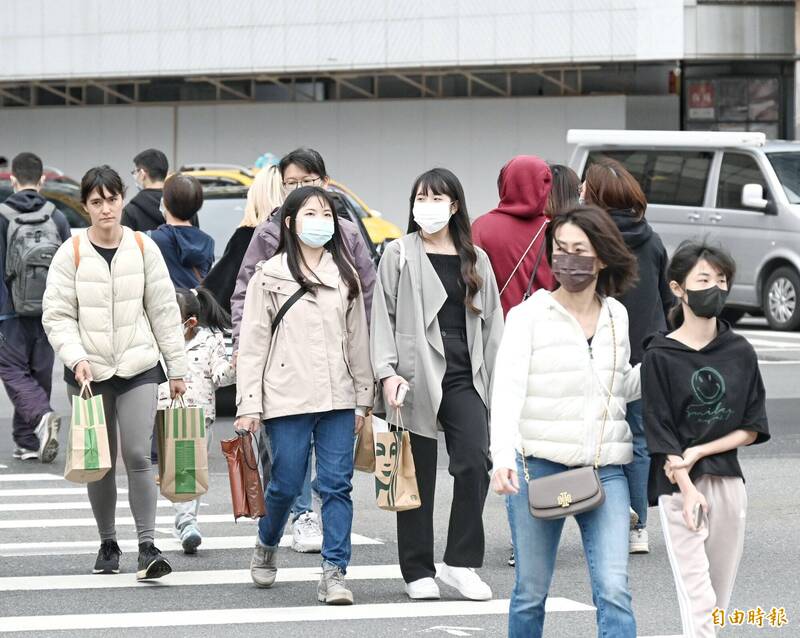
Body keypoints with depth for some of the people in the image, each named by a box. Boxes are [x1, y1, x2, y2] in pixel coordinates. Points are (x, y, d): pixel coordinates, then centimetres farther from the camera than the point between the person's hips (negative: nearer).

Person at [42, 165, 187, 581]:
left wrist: (177, 368, 5)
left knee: (137, 456, -13)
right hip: (90, 372, 0)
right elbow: (57, 316, -2)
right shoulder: (71, 253, -3)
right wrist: (76, 359, -18)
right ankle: (108, 545, 22)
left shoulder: (143, 248, 0)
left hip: (139, 368, 0)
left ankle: (147, 547, -12)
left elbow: (164, 311, 5)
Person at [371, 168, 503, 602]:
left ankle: (460, 562, -5)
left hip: (465, 379, 2)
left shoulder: (475, 260, 14)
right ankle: (418, 572, 10)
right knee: (418, 477, 2)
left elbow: (491, 321, 15)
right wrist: (386, 372, -11)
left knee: (475, 463, -14)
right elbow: (383, 316, 1)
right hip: (415, 380, -2)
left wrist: (498, 381, 8)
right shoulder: (399, 256, 5)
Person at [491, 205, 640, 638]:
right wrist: (502, 458, -26)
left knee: (613, 590, -10)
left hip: (605, 470, 2)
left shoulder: (616, 316, 10)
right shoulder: (530, 315, -2)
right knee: (531, 591, 7)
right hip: (539, 467, -2)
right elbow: (507, 390, -12)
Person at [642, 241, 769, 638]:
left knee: (719, 595, 8)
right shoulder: (660, 356, -4)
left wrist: (700, 452, -7)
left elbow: (752, 428, 6)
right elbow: (659, 430, -7)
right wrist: (688, 489, -15)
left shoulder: (740, 353, 6)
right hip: (678, 485, -4)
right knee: (697, 598, -12)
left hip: (728, 481, 4)